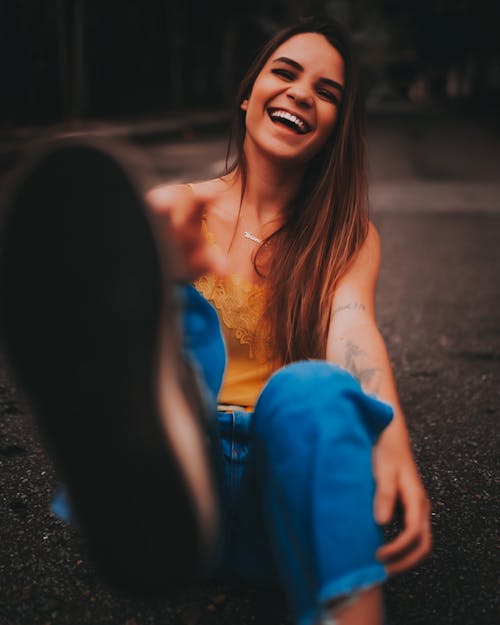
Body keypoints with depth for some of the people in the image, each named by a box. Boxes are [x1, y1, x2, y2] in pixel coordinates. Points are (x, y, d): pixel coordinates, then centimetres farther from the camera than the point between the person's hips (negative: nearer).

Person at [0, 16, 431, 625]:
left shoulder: (349, 237, 9)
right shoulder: (179, 210, 7)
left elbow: (353, 330, -11)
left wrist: (390, 442, -32)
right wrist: (157, 270, -37)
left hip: (280, 471, 1)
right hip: (195, 465, 0)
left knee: (310, 387, -33)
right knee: (180, 319, -29)